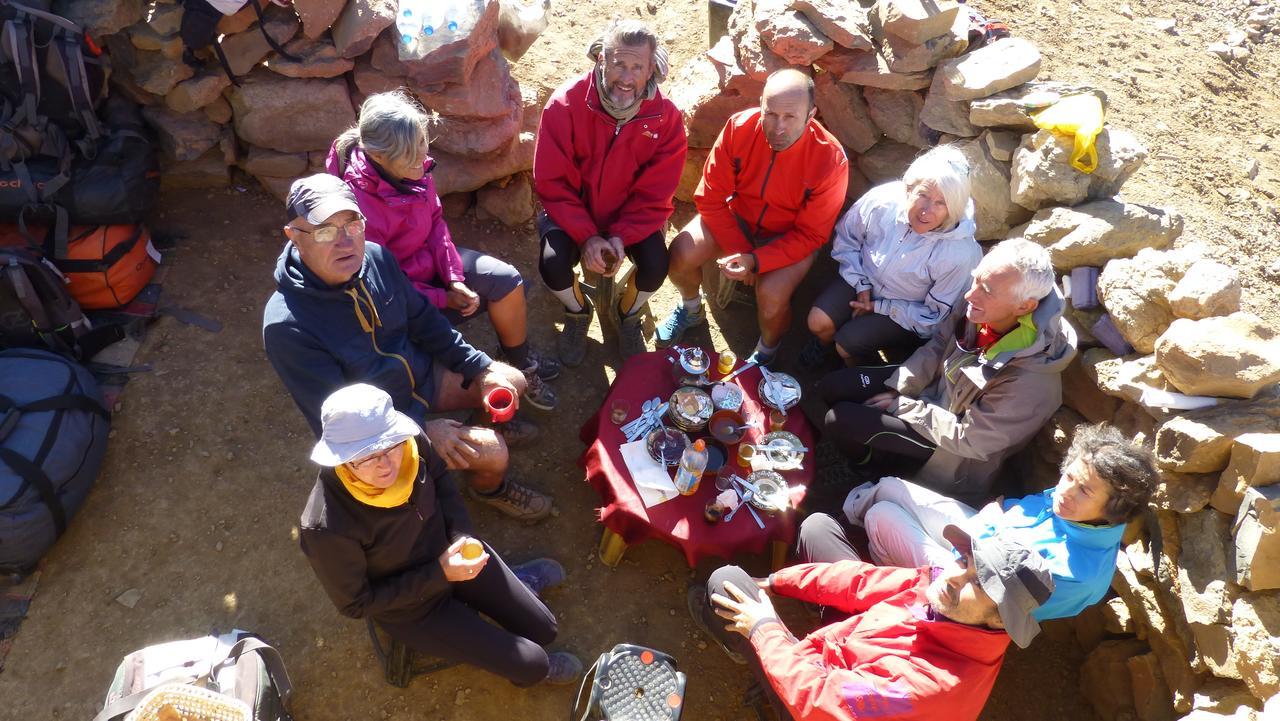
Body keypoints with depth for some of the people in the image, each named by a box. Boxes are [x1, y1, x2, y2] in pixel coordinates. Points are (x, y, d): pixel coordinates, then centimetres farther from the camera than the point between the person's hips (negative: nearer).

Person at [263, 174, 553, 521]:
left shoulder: (375, 257, -16)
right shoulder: (287, 327, -33)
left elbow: (423, 320, 0)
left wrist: (481, 369, -4)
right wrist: (421, 432, -26)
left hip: (421, 374, 6)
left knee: (512, 382, 9)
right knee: (492, 452, -14)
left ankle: (493, 422, 44)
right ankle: (491, 488, 23)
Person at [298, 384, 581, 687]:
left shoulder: (411, 441, -27)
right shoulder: (326, 528, -37)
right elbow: (356, 604, -21)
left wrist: (462, 535, -16)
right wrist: (438, 575, -27)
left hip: (450, 553, 4)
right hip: (410, 608, -3)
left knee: (543, 630, 14)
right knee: (531, 665, -1)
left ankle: (513, 584, 43)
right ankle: (532, 670, 35)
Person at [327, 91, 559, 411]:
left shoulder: (415, 168, -18)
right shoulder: (360, 203, -34)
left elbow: (435, 220, -3)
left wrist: (455, 280, -13)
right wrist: (442, 298, -18)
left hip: (429, 258, 7)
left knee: (508, 281, -1)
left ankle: (521, 362, 22)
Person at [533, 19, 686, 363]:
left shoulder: (666, 117, -17)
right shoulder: (566, 104, -22)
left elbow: (655, 194, -12)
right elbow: (551, 183, -18)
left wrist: (621, 237, -26)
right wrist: (586, 236, -27)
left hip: (632, 214, 1)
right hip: (572, 209, -1)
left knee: (656, 266, -24)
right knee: (553, 264, -26)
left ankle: (628, 315, 15)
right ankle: (578, 313, 13)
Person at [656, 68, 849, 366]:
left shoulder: (831, 160, -27)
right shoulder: (739, 128, -21)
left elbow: (810, 235, -18)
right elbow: (711, 198, -13)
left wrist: (756, 261, -30)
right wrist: (739, 251, -19)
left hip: (791, 237, -2)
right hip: (736, 217, 3)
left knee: (771, 293, -29)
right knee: (681, 253, -20)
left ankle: (766, 353, 6)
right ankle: (691, 310, 16)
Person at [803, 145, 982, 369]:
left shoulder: (960, 255, -32)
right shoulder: (883, 200, -24)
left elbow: (935, 317, -18)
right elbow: (846, 237, -2)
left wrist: (880, 307, -16)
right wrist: (861, 285, -7)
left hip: (907, 311, -3)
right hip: (865, 279, 3)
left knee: (848, 343, -19)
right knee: (818, 322, -15)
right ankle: (824, 342, 24)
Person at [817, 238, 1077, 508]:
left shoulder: (1030, 383, -37)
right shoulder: (983, 310, -22)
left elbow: (969, 439, -25)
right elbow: (939, 344, -1)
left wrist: (903, 406, -18)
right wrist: (898, 389, -7)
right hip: (936, 383, 6)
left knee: (838, 420, -13)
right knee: (832, 387, 2)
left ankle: (876, 467, 23)